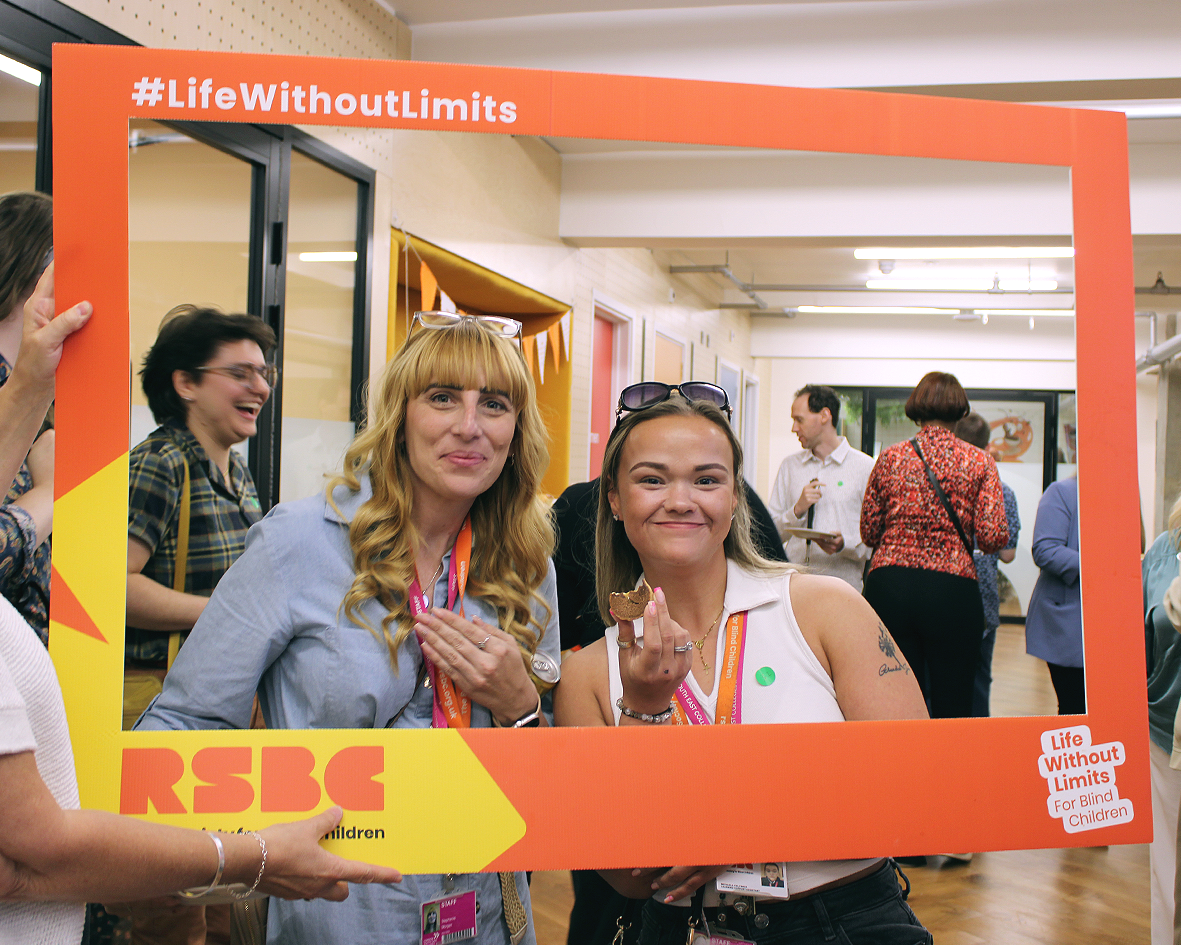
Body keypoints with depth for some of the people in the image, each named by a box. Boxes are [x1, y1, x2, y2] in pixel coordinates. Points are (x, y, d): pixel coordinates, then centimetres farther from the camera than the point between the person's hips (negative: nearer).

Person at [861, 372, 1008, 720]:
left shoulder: (889, 458, 6)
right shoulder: (979, 462, 2)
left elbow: (869, 533, 8)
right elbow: (993, 537, -7)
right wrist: (957, 534, 15)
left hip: (888, 584, 2)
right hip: (952, 587, -2)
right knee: (953, 707, 7)